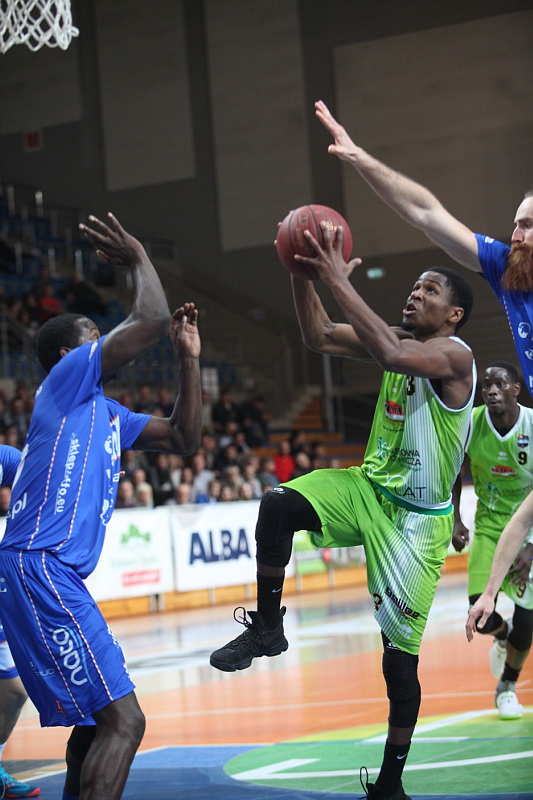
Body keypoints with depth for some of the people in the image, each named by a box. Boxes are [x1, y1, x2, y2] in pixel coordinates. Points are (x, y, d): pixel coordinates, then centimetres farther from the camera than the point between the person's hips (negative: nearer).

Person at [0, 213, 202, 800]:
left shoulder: (106, 414, 25)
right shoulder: (66, 377, -1)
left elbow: (183, 439, 27)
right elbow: (151, 320, -11)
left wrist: (188, 359, 20)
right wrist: (138, 258, 5)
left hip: (54, 575, 11)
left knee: (96, 718, 20)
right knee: (123, 720, -16)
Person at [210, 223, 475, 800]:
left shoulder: (454, 355, -18)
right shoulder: (397, 340, 5)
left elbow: (393, 355, -39)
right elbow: (318, 337, 4)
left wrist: (340, 281, -37)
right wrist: (301, 273, -11)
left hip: (417, 518, -6)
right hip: (370, 489, 6)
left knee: (399, 654, -3)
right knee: (279, 503, -23)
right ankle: (266, 628, -6)